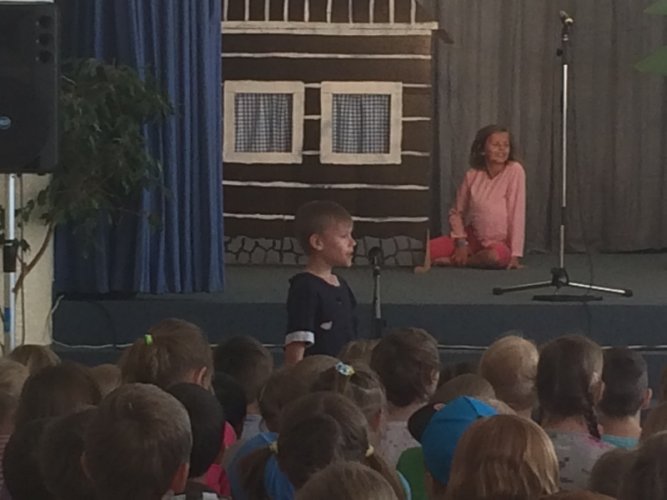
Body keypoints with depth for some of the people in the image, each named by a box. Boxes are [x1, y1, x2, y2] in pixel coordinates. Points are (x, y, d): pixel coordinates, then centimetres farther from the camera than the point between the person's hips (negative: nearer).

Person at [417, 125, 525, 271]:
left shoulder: (515, 171, -15)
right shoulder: (473, 175, -4)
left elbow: (517, 214, -16)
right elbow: (456, 212, 5)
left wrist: (515, 254, -19)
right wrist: (461, 242, -10)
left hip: (500, 243, -1)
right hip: (472, 237, 1)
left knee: (495, 256, -39)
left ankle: (453, 261, -13)